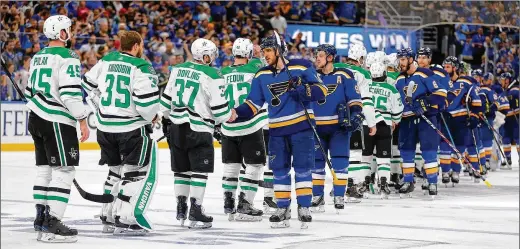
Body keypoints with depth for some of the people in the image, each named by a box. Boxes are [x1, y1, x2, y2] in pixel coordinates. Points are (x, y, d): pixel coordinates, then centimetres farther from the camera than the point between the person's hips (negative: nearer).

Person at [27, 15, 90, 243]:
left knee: (45, 169, 15)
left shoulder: (38, 57, 15)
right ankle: (51, 225, -15)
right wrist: (83, 121, -16)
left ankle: (41, 217, 20)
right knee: (63, 171, -9)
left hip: (36, 120, 9)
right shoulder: (66, 57, -13)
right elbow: (71, 93, -20)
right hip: (57, 122, -9)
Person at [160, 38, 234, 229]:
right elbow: (219, 109, -12)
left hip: (177, 128, 6)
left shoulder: (178, 70, 6)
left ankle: (181, 210, 19)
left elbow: (166, 99, 11)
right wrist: (229, 115, 10)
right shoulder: (212, 76, -13)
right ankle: (195, 213, -4)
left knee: (181, 169, 15)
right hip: (199, 130, -6)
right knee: (200, 171, -1)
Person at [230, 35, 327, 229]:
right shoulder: (262, 75, 5)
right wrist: (236, 113, -9)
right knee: (279, 170, 7)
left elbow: (321, 90, -7)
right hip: (277, 130, 4)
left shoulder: (301, 68, -7)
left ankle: (304, 209, 4)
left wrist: (303, 90, -26)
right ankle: (283, 210, 16)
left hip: (301, 126, -4)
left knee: (302, 168, -3)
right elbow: (253, 104, 7)